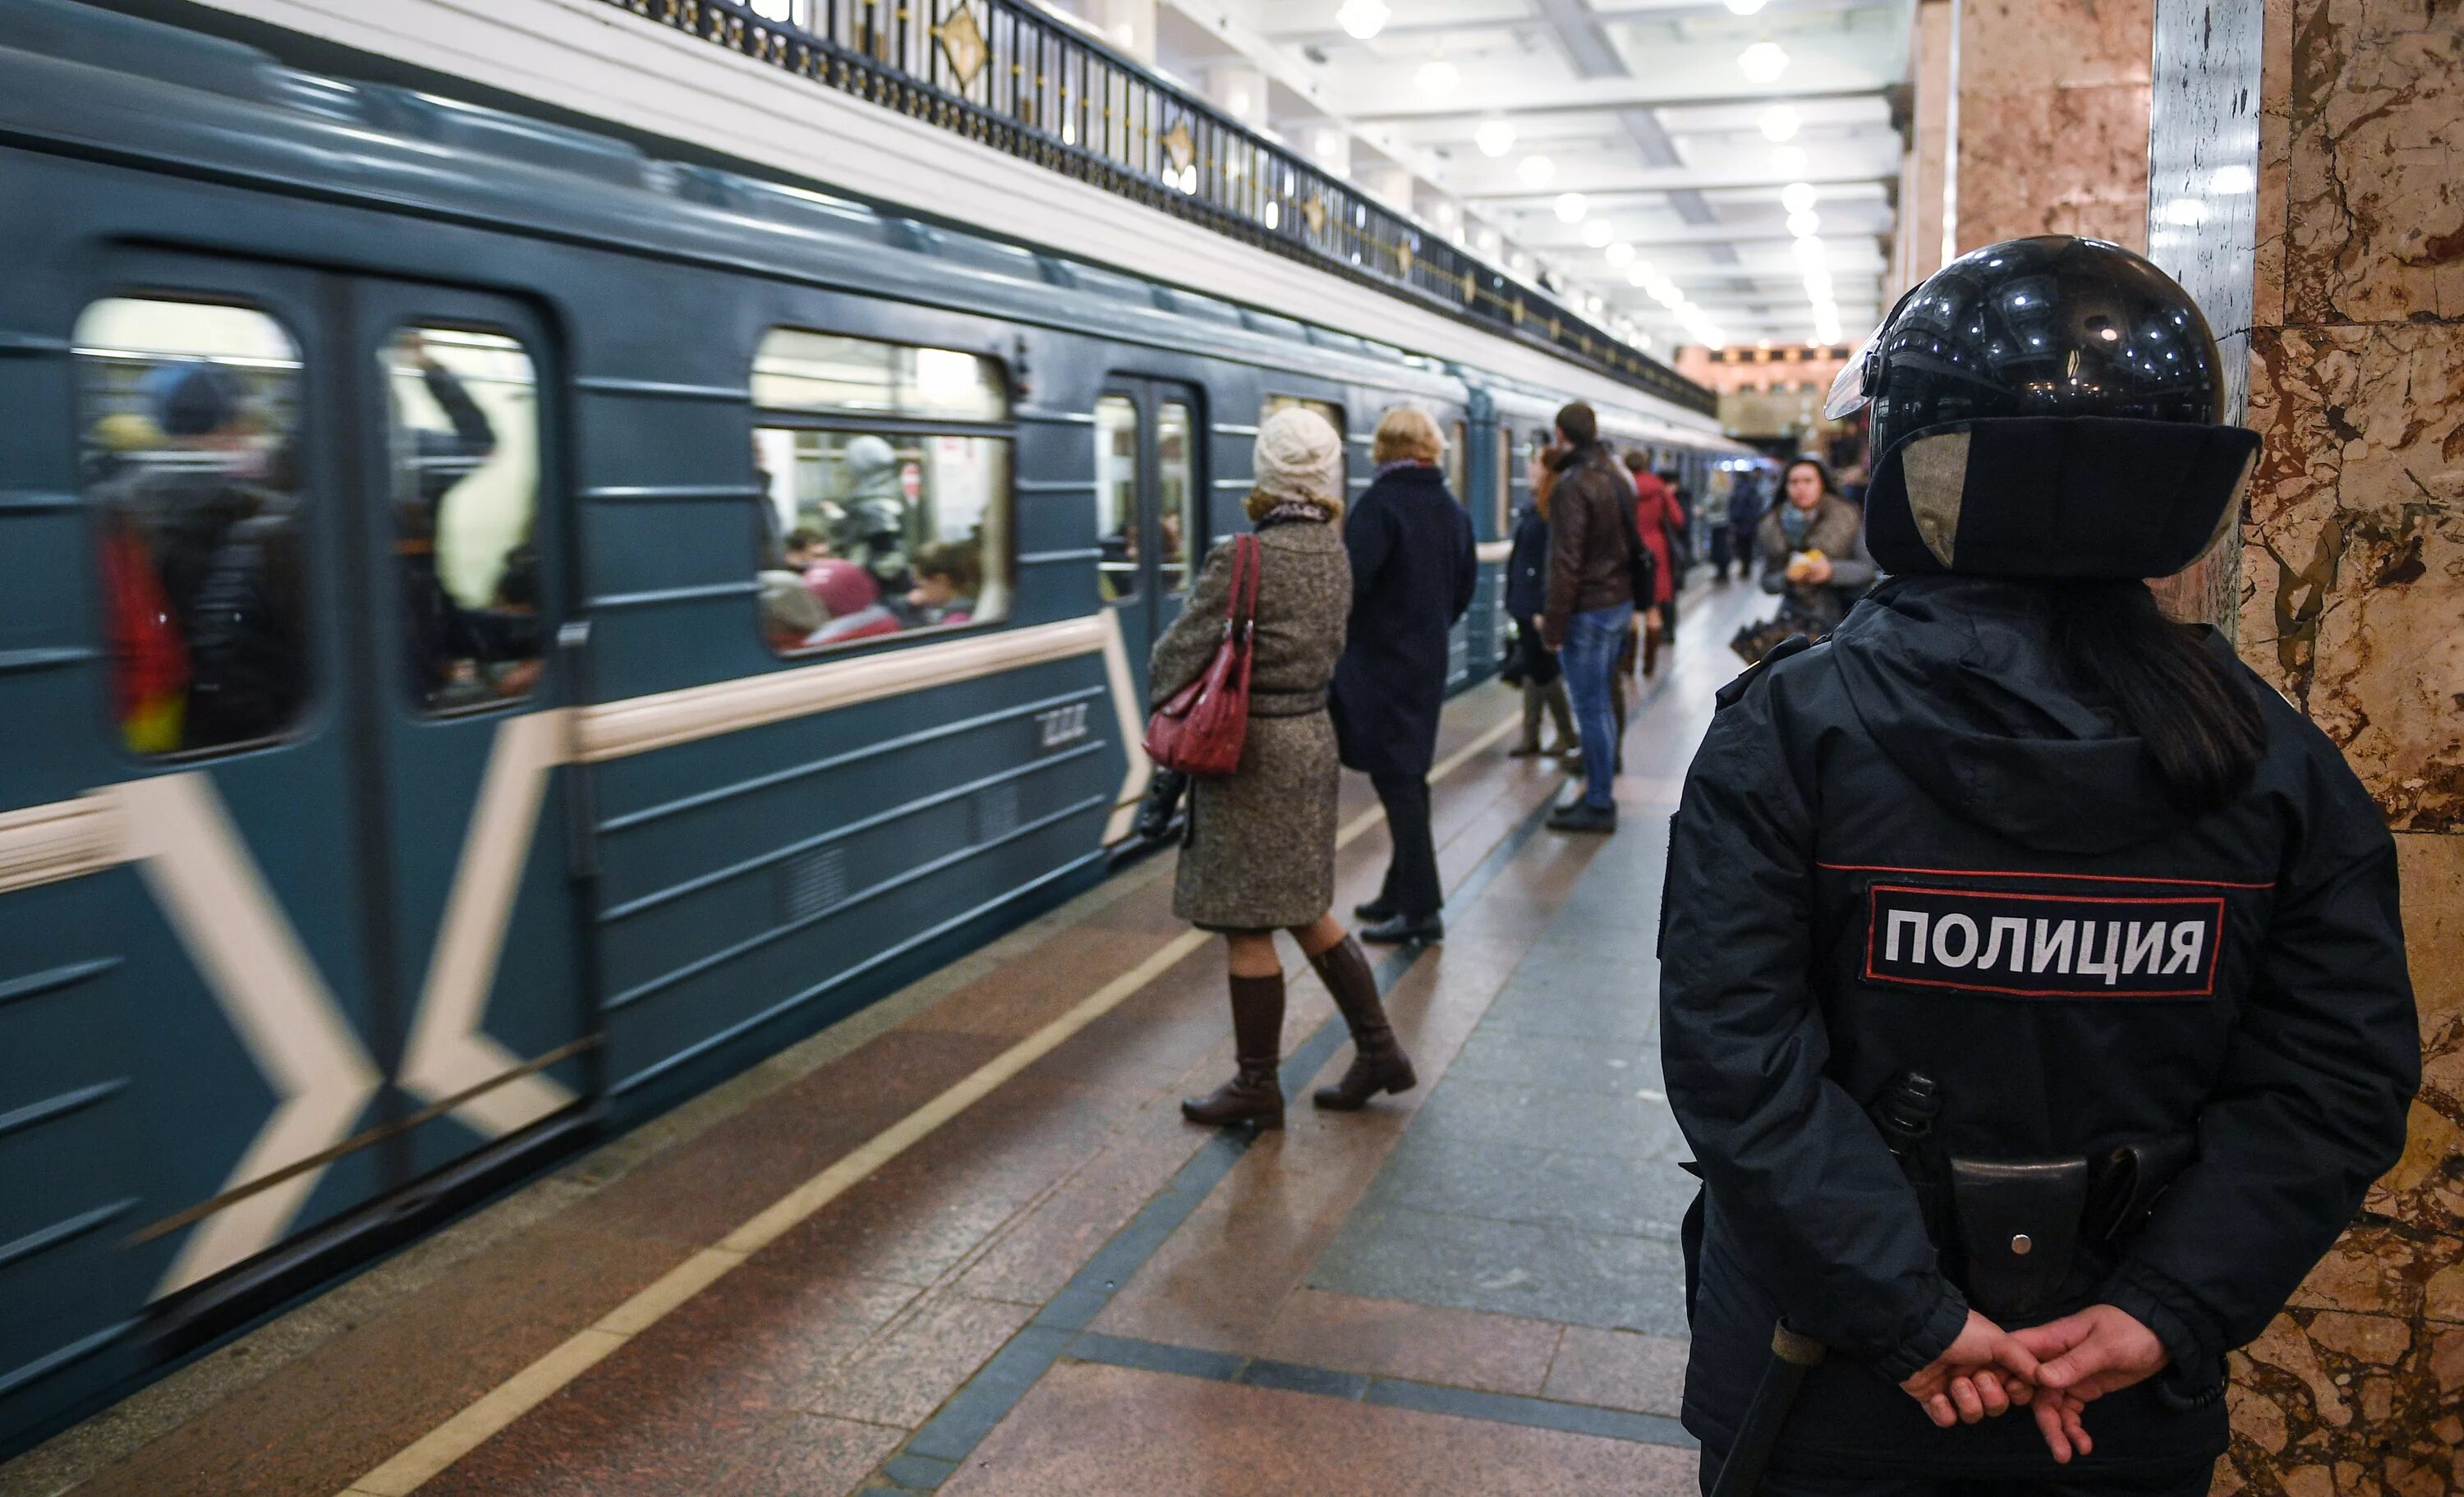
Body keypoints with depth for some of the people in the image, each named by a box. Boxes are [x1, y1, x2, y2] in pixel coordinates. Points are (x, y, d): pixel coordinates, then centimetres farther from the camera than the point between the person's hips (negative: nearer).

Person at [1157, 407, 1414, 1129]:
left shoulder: (1242, 560, -18)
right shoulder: (1333, 553, 4)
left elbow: (1176, 658, -14)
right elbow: (1330, 648, 9)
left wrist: (1172, 709, 5)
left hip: (1251, 750, -8)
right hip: (1313, 736, 8)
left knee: (1247, 927, 5)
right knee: (1305, 910, 20)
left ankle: (1257, 1087, 17)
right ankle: (1378, 1049, 26)